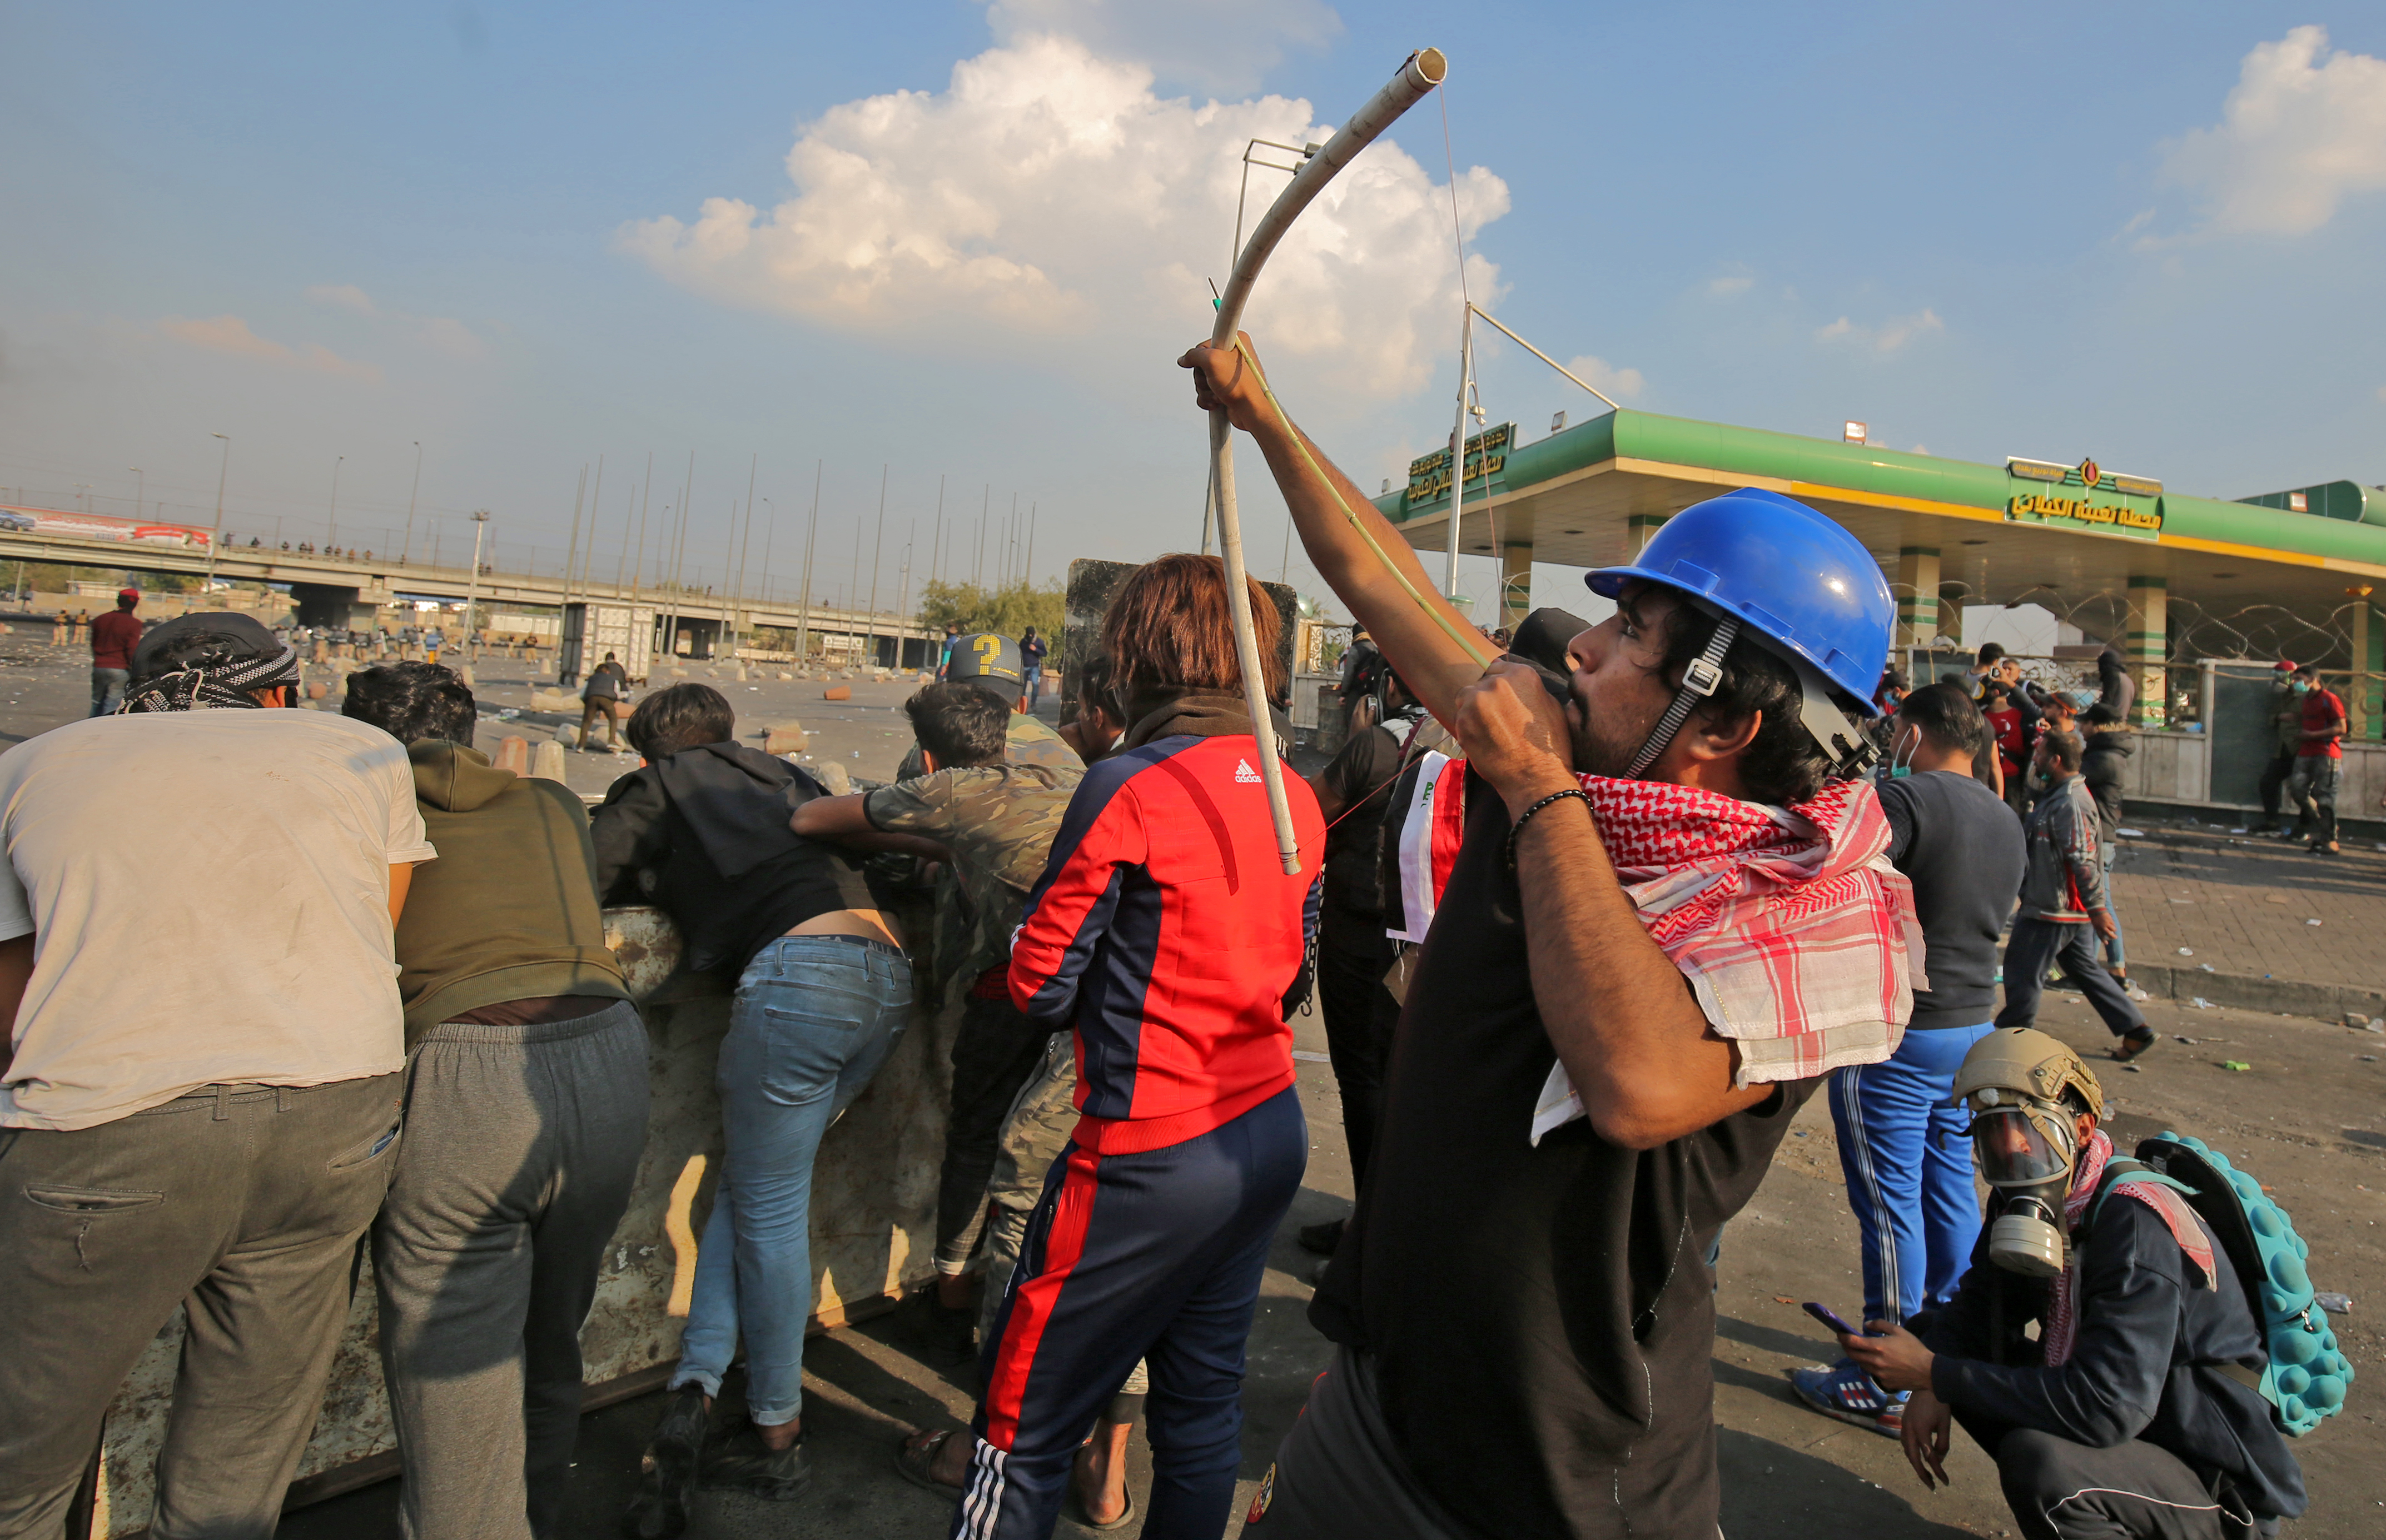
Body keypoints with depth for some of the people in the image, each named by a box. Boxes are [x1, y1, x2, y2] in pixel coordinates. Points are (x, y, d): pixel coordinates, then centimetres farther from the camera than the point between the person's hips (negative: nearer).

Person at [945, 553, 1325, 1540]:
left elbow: (1041, 985, -13)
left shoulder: (1131, 788, -17)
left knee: (1026, 1427, 8)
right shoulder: (1296, 797, 3)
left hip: (1155, 1156, -7)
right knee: (1203, 1405, 22)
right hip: (1270, 1134, 7)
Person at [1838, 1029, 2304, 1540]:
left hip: (2217, 1490, -9)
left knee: (2038, 1458, -33)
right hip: (2129, 1427, 9)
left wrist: (1935, 1375, -27)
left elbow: (2107, 1406, -33)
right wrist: (1932, 1385, -14)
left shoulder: (2135, 1221, -27)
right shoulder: (2030, 1201, -3)